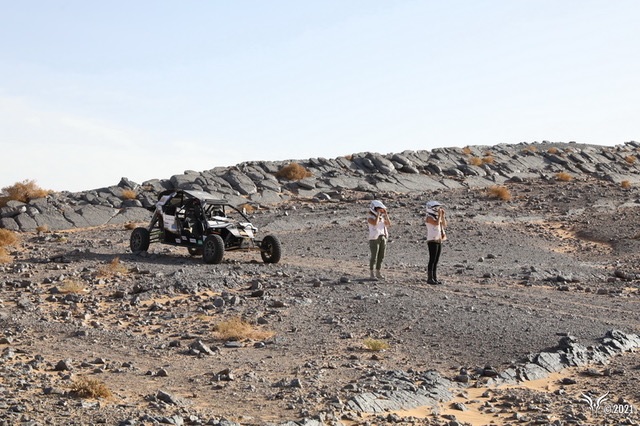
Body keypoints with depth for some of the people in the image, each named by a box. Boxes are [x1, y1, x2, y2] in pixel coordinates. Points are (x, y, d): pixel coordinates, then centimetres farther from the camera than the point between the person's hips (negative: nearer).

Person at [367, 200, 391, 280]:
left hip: (382, 239, 6)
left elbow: (388, 224, 3)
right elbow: (375, 223, -29)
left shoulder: (381, 218, 10)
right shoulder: (370, 218, -10)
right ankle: (372, 274, 6)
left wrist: (386, 214, -1)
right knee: (374, 257, -4)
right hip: (374, 239, -6)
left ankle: (378, 273, 18)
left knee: (381, 257, 8)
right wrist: (378, 214, -20)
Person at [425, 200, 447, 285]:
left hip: (439, 241, 8)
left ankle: (435, 278, 12)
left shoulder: (436, 217, 15)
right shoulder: (429, 218, -11)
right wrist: (439, 214, -15)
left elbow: (444, 225, 13)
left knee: (436, 261, 9)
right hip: (432, 241, -8)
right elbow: (437, 223, -26)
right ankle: (430, 278, -5)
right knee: (432, 260, -8)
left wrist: (442, 215, 6)